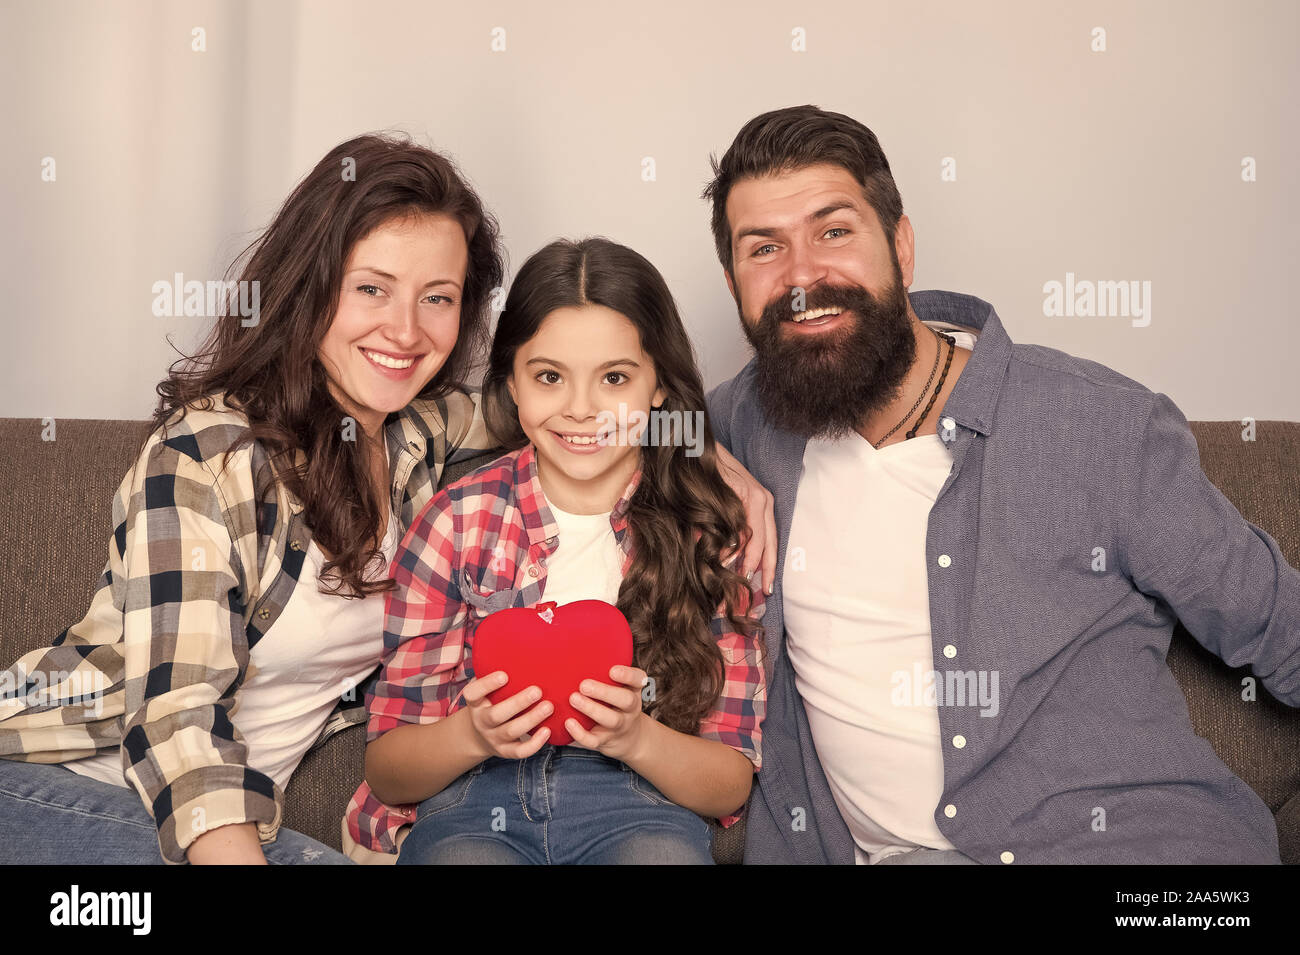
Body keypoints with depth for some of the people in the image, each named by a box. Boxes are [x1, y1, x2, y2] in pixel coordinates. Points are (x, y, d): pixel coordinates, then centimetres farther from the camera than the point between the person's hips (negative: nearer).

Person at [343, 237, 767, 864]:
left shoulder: (711, 531, 1)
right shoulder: (457, 521, 0)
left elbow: (732, 784, 2)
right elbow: (385, 767, 3)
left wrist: (637, 737, -19)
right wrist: (474, 735, -19)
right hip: (468, 805, 0)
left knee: (663, 852, -32)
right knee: (459, 853, -33)